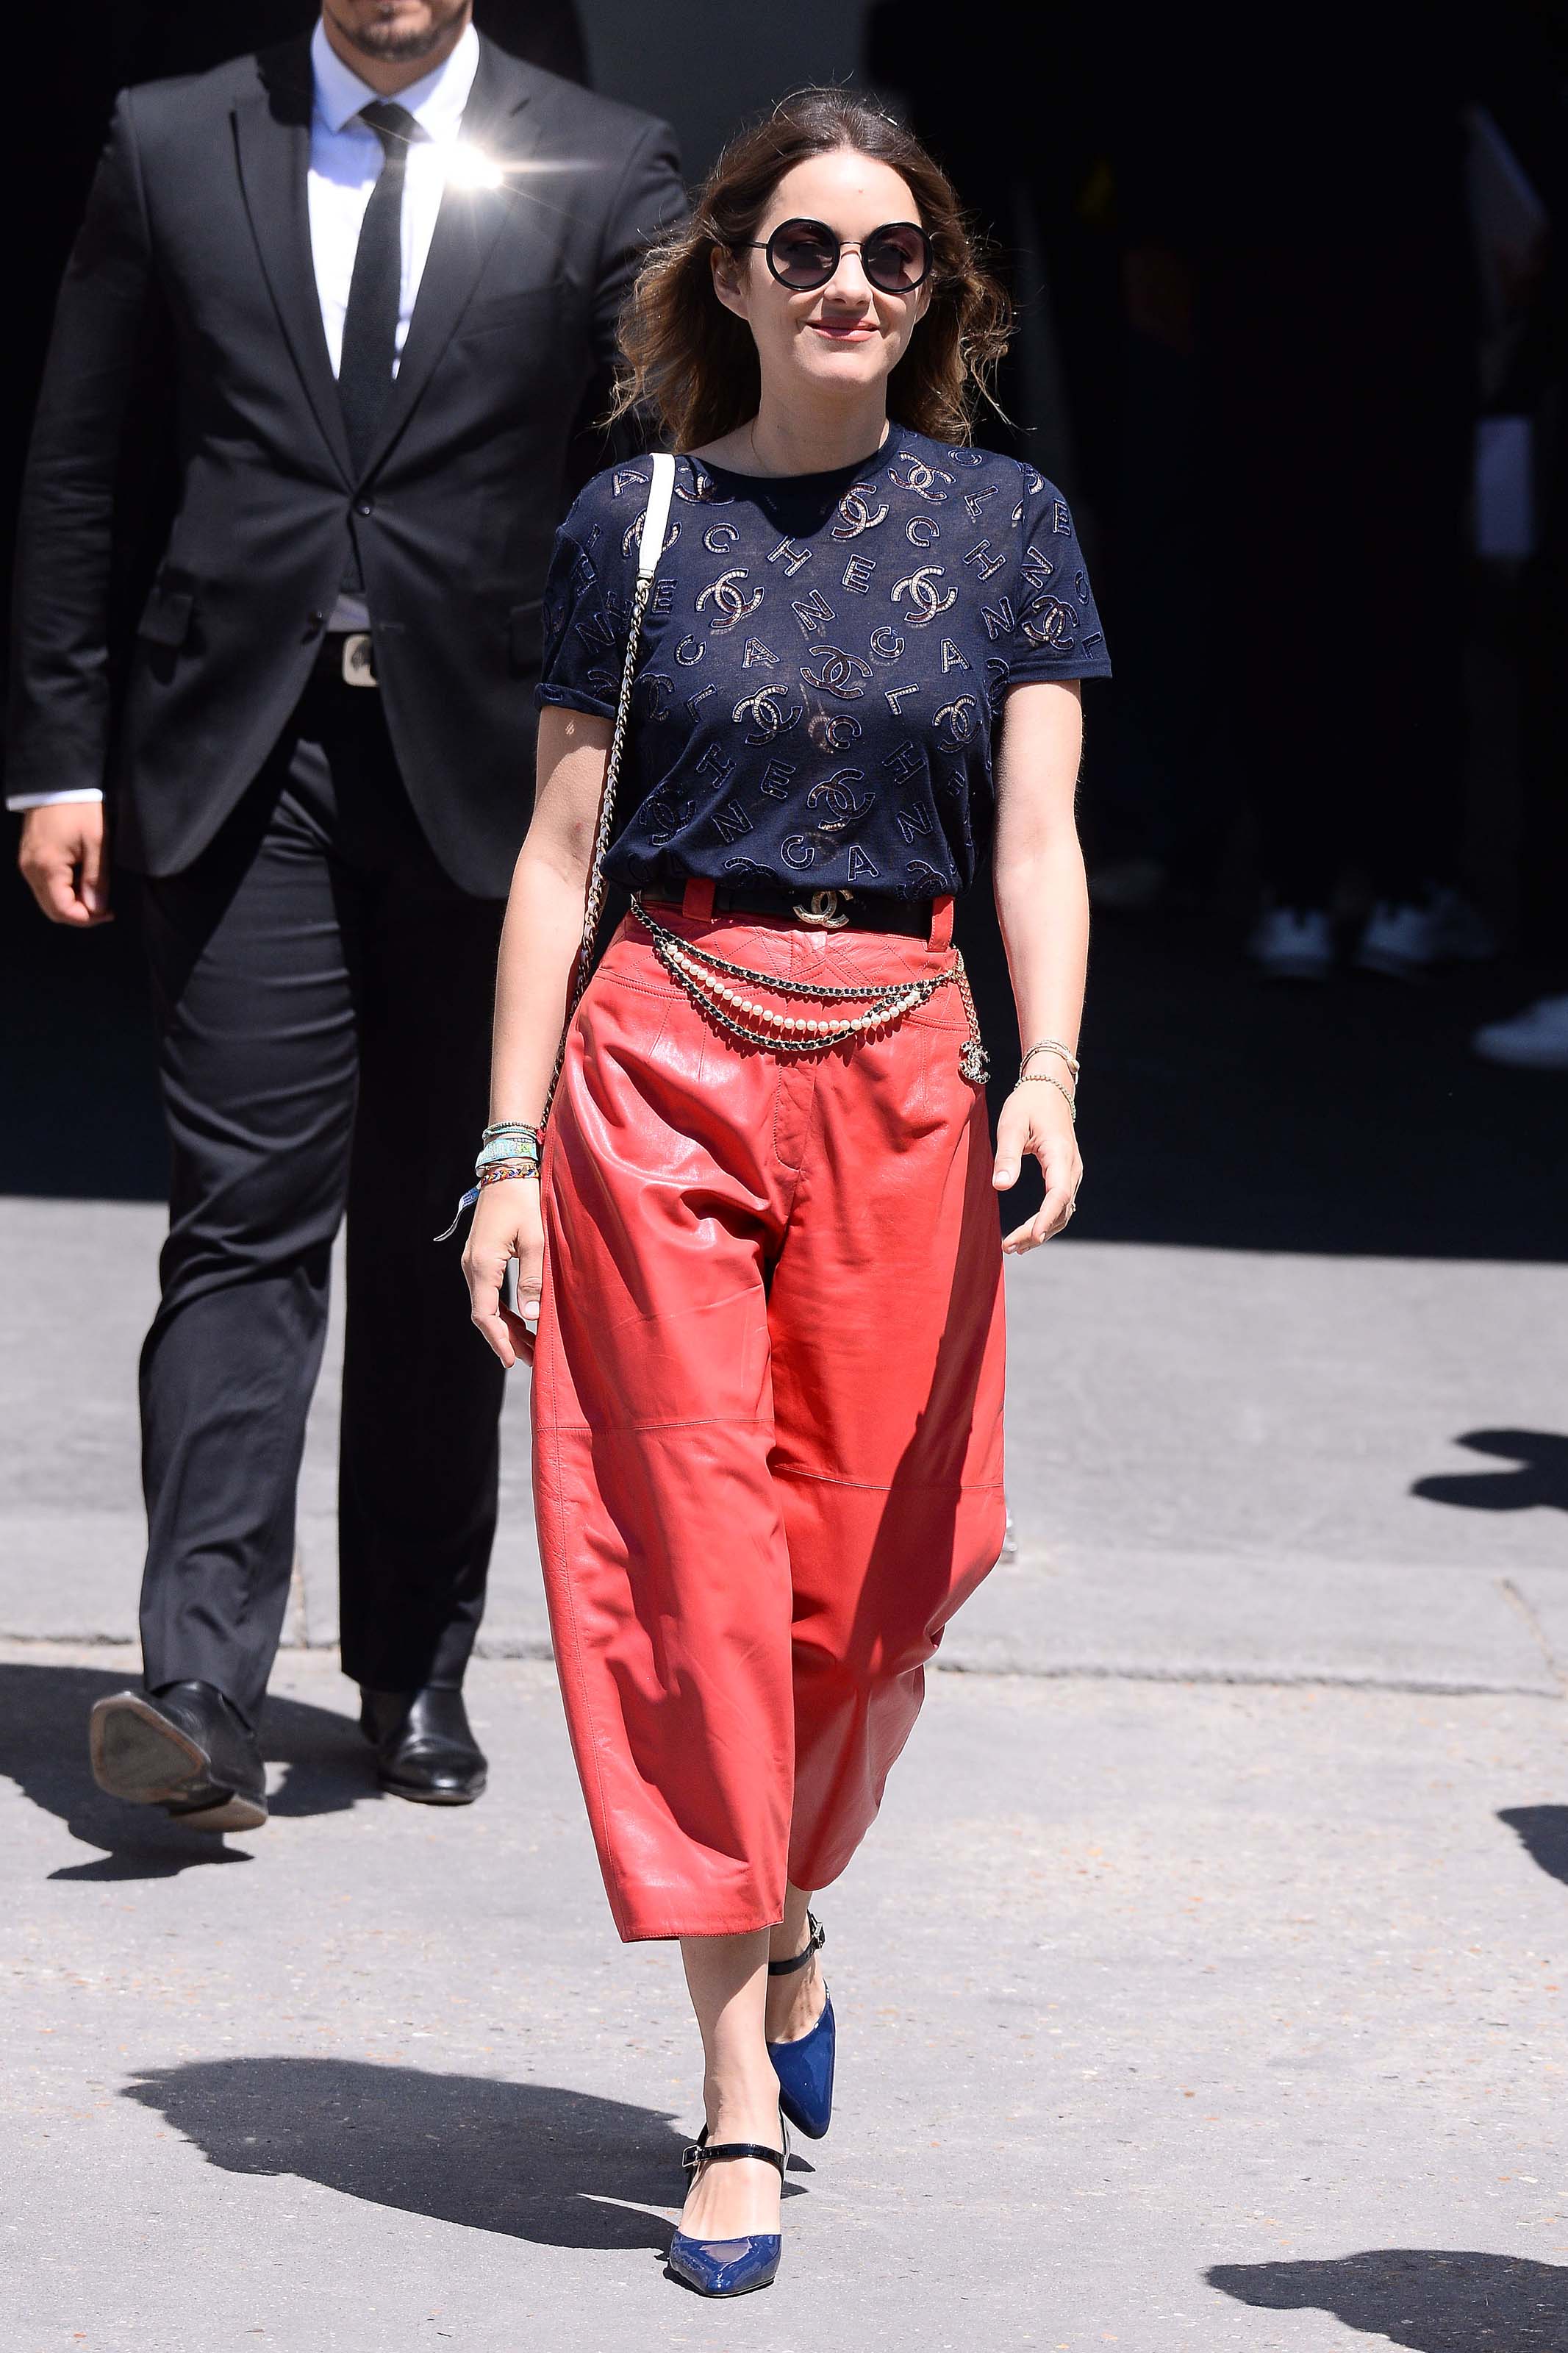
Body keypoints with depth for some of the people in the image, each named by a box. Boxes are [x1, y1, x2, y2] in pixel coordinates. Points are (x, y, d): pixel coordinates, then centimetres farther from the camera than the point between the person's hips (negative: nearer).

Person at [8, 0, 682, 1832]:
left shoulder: (597, 173, 3)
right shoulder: (170, 147, 6)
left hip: (478, 767, 0)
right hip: (240, 760, 0)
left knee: (434, 1238, 9)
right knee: (247, 1215, -9)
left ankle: (418, 1670, 21)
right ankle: (202, 1695, -16)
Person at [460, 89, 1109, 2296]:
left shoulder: (1004, 523, 6)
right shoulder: (636, 523, 4)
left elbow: (1038, 843, 0)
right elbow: (560, 853, 6)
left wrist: (1048, 1073, -17)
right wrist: (512, 1147, 1)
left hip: (902, 1075, 1)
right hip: (661, 1062, -1)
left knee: (871, 1571, 3)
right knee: (694, 1555, -6)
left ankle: (785, 1912, 33)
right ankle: (741, 2094, -3)